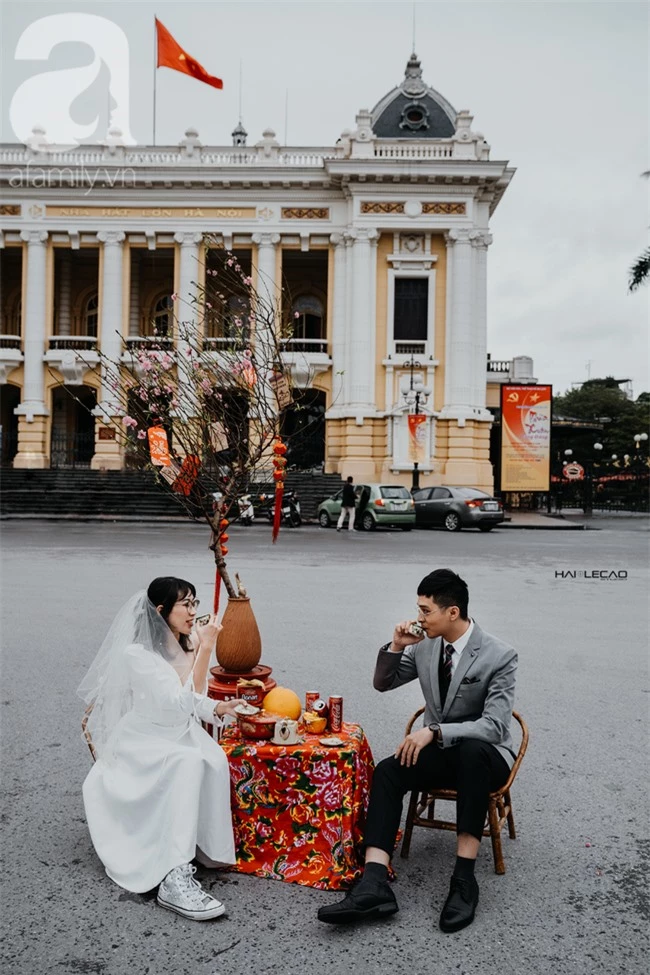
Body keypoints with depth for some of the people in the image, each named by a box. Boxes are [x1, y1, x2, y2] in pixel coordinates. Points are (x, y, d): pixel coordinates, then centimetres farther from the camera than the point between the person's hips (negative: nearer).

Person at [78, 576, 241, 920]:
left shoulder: (186, 646, 5)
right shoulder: (137, 654, -18)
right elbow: (181, 704, -26)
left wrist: (219, 708, -5)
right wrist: (205, 649, -27)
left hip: (180, 738, 6)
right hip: (141, 746, -6)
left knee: (214, 760, -28)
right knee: (190, 762, -35)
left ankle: (201, 849, -17)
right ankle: (174, 879, -38)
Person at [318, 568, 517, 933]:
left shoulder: (500, 655, -17)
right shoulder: (425, 646, -1)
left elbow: (494, 726, -23)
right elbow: (383, 683, 9)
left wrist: (434, 732, -33)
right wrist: (396, 647, -10)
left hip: (485, 754, -4)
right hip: (440, 751, 5)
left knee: (471, 752, -40)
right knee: (387, 771, -24)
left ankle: (464, 878, -33)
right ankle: (374, 885, -34)